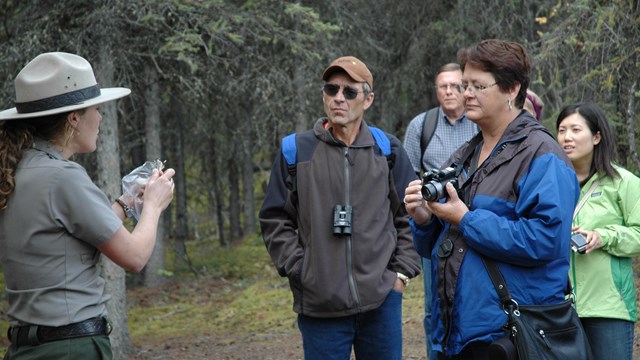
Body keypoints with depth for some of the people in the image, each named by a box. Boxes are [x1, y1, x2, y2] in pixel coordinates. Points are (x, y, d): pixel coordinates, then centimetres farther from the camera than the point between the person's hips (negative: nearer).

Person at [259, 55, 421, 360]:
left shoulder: (388, 149, 5)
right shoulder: (296, 151, 1)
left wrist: (402, 271, 3)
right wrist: (299, 270, -4)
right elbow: (275, 221, 5)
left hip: (382, 301, 1)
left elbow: (411, 217, 11)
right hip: (320, 307, -1)